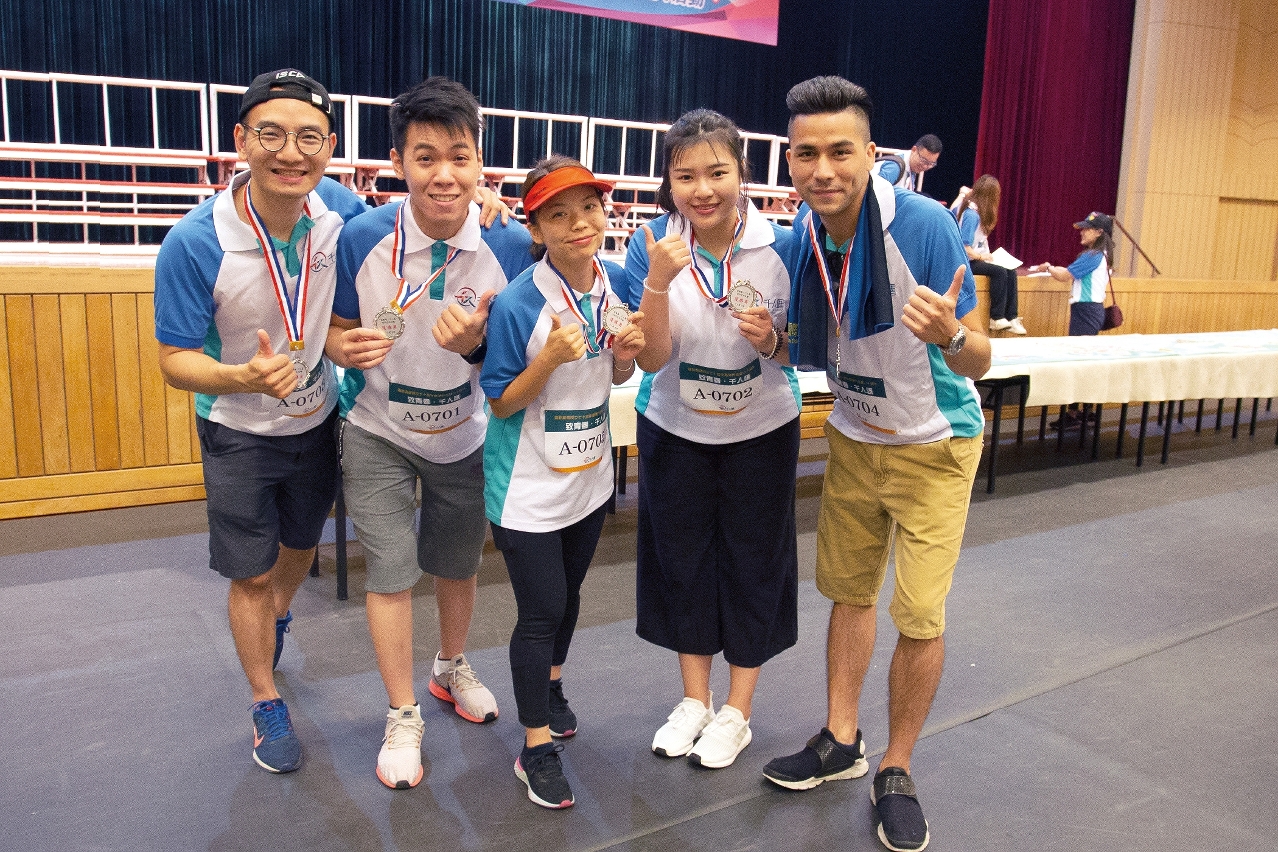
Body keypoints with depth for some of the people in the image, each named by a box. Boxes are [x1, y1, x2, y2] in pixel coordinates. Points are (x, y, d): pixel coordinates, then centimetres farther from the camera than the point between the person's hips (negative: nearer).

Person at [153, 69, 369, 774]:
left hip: (316, 420, 4)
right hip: (238, 433, -4)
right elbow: (175, 360, -20)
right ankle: (267, 703, 34)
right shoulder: (194, 244, -28)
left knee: (300, 544, 26)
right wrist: (245, 378, -41)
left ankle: (276, 618, 60)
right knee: (251, 576, 10)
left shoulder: (338, 210, -18)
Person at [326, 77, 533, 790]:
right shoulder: (361, 238, -19)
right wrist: (349, 348, -28)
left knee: (460, 562, 19)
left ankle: (453, 669, 48)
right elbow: (338, 332, -4)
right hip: (380, 433, -1)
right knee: (391, 570, 0)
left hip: (466, 433, 2)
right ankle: (403, 717, 22)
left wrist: (474, 344, -32)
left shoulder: (511, 246, -18)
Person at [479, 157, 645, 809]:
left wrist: (627, 353, -15)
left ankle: (548, 684, 49)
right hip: (529, 484, -5)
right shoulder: (517, 303, -22)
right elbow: (502, 403, -15)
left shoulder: (616, 282, -5)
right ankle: (536, 746, 20)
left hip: (590, 475, 6)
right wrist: (549, 359, -31)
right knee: (540, 609, 2)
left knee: (567, 593, 23)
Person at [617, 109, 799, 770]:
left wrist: (772, 338, -26)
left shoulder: (781, 246, -14)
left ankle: (737, 711, 31)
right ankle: (694, 698, 36)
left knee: (753, 562, 10)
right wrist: (658, 282, -32)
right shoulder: (653, 246, -12)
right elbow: (651, 358, -17)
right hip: (675, 431, 2)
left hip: (761, 431, -1)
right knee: (682, 559, 14)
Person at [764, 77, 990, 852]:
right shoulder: (802, 239, -10)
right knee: (849, 588, 14)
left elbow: (979, 362, -23)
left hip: (933, 444, -5)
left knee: (921, 616, -3)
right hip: (853, 437, 5)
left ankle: (897, 771, 19)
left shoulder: (925, 225, -25)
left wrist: (949, 335, -45)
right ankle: (842, 741, 31)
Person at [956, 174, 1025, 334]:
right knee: (999, 271, -26)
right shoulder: (971, 214, -21)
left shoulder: (976, 209, 8)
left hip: (977, 258, 9)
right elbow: (964, 248, -23)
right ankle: (997, 318, -19)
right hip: (967, 261, -9)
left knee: (1010, 272, -7)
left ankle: (1010, 317, -10)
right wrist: (982, 256, -13)